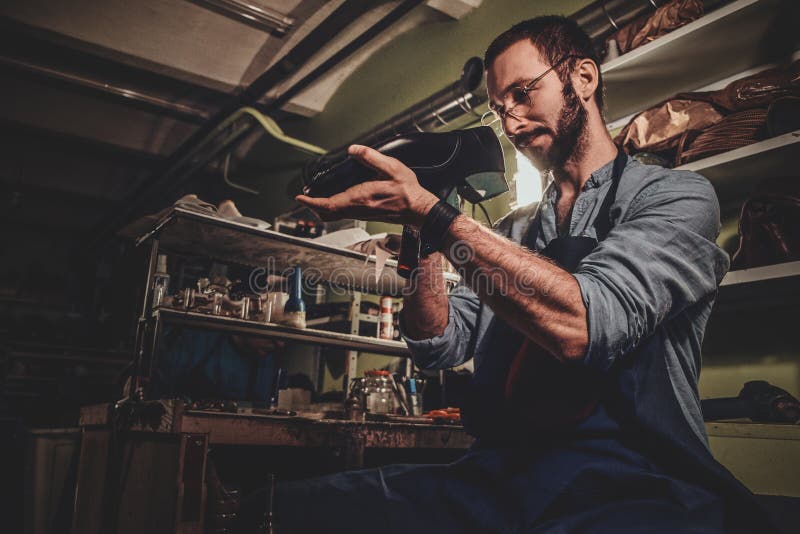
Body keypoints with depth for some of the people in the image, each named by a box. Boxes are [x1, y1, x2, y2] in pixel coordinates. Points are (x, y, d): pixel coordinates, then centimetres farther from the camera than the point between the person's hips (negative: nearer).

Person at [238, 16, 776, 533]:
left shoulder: (676, 195, 0)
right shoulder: (511, 231, 17)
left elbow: (580, 326, -19)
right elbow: (440, 346, 10)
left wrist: (431, 212, -17)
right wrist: (422, 233, -1)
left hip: (633, 485, -4)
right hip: (500, 475, 5)